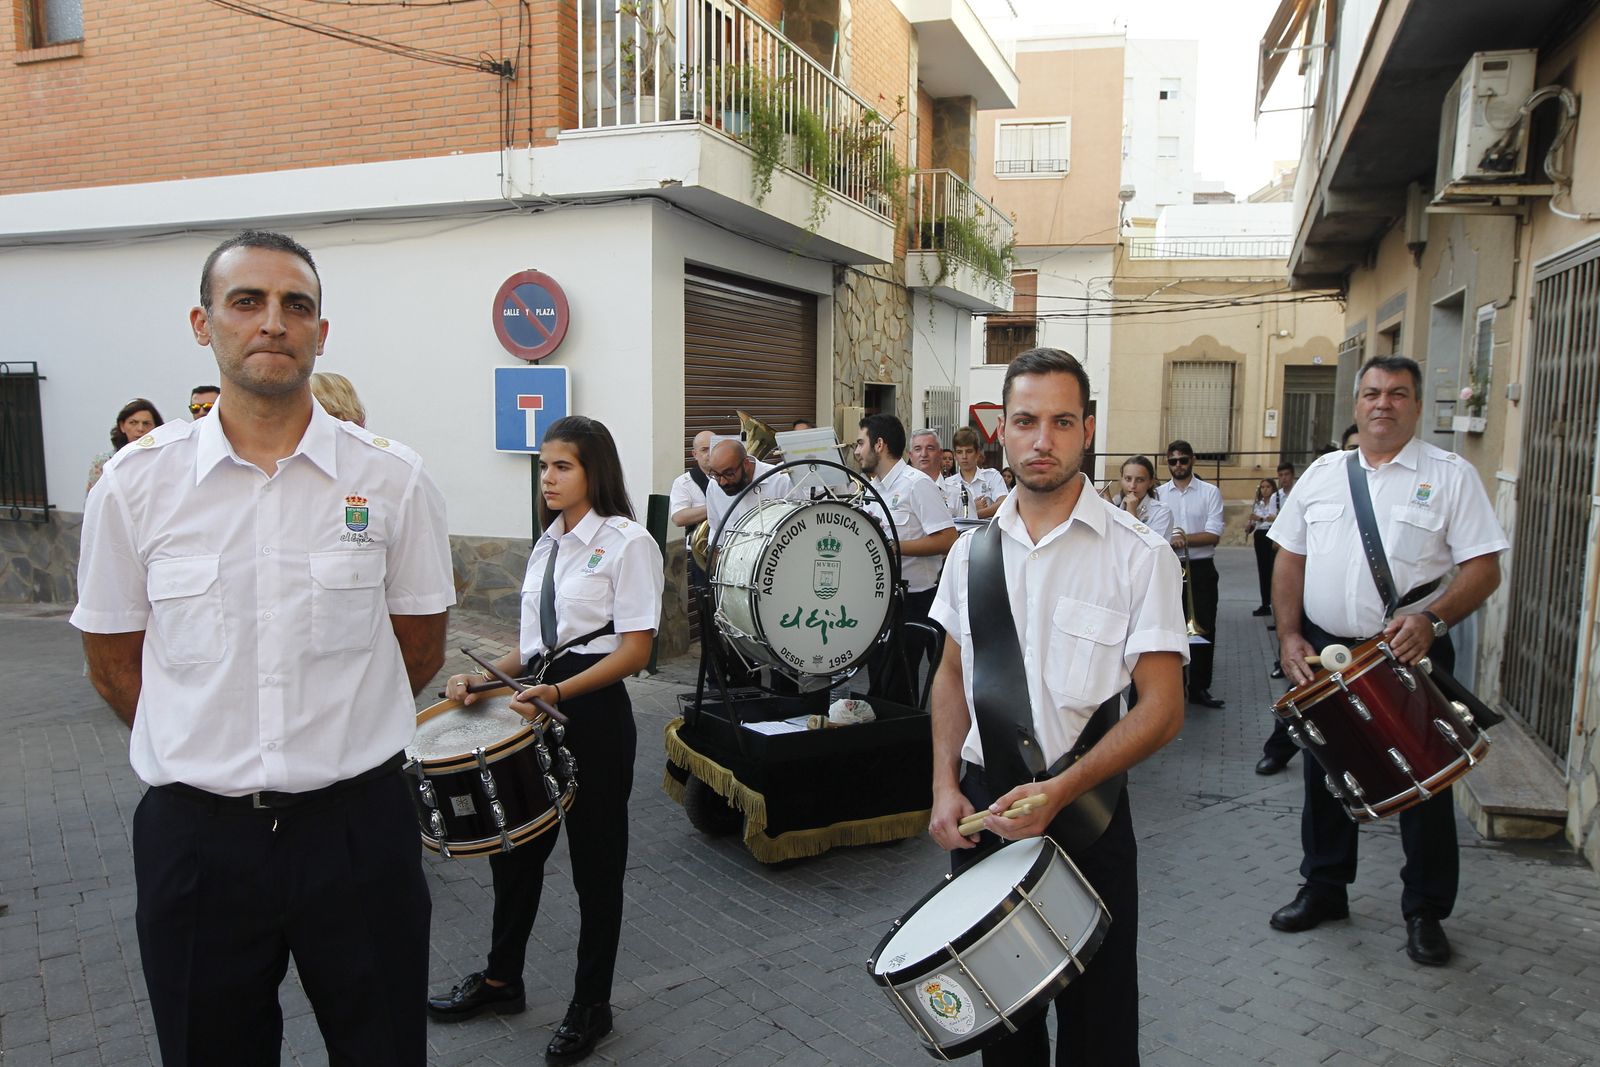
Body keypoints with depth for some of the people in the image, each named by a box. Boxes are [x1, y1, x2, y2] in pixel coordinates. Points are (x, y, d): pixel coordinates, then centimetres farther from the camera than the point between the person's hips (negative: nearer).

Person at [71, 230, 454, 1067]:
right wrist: (211, 755, 9)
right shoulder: (135, 483, -3)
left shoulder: (392, 479, -5)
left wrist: (334, 741, 9)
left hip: (356, 825, 0)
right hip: (195, 833, 1)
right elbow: (113, 662, 7)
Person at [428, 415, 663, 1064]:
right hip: (538, 709, 7)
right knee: (514, 842, 17)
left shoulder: (627, 541, -10)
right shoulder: (547, 544, 12)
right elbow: (536, 644, 16)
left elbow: (634, 650, -16)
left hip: (594, 713, -7)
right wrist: (484, 678, 0)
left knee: (594, 859, 8)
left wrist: (559, 692, -27)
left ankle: (591, 1007, 26)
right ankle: (501, 979, 39)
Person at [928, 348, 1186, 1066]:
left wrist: (1058, 791, -22)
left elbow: (1161, 708, -12)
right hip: (979, 802, 4)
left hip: (1084, 811, -3)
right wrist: (946, 785, 0)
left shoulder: (1138, 555, -10)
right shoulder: (972, 549, 3)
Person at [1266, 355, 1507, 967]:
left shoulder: (1450, 476, -3)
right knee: (1324, 774, 14)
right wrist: (1289, 635, -2)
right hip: (1322, 649, 3)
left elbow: (1484, 568, -8)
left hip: (1412, 654, -3)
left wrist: (1431, 619, -25)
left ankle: (1426, 912, 25)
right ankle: (1324, 888, 32)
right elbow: (1290, 558, 8)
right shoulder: (1322, 474, 7)